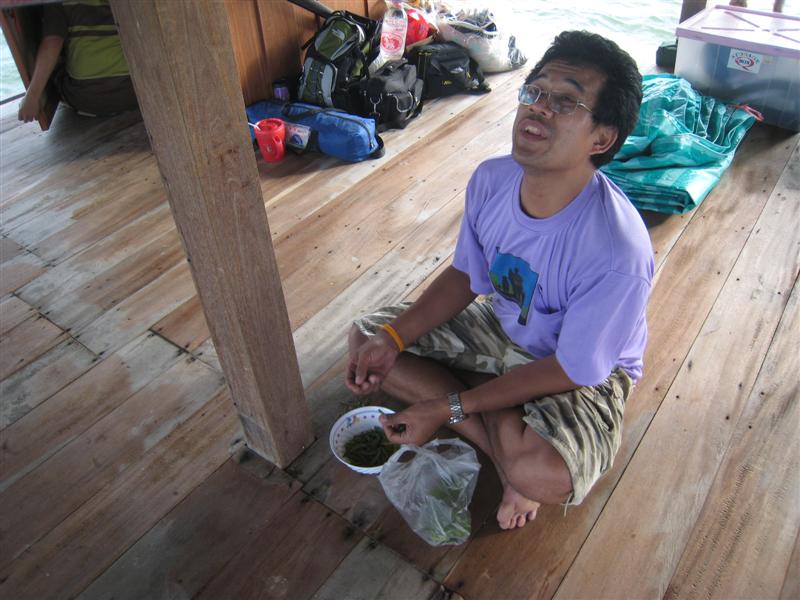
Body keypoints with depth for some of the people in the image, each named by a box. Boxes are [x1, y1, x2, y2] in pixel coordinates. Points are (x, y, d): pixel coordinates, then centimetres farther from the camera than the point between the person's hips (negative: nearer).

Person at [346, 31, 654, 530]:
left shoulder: (618, 252, -35)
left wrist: (448, 408, -23)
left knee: (544, 475, -37)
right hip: (502, 327, 7)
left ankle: (518, 458, 4)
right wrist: (394, 338, -14)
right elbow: (466, 275, -1)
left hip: (585, 372, -6)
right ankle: (506, 443, -6)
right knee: (366, 338, -3)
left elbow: (572, 369, -24)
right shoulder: (491, 179, -17)